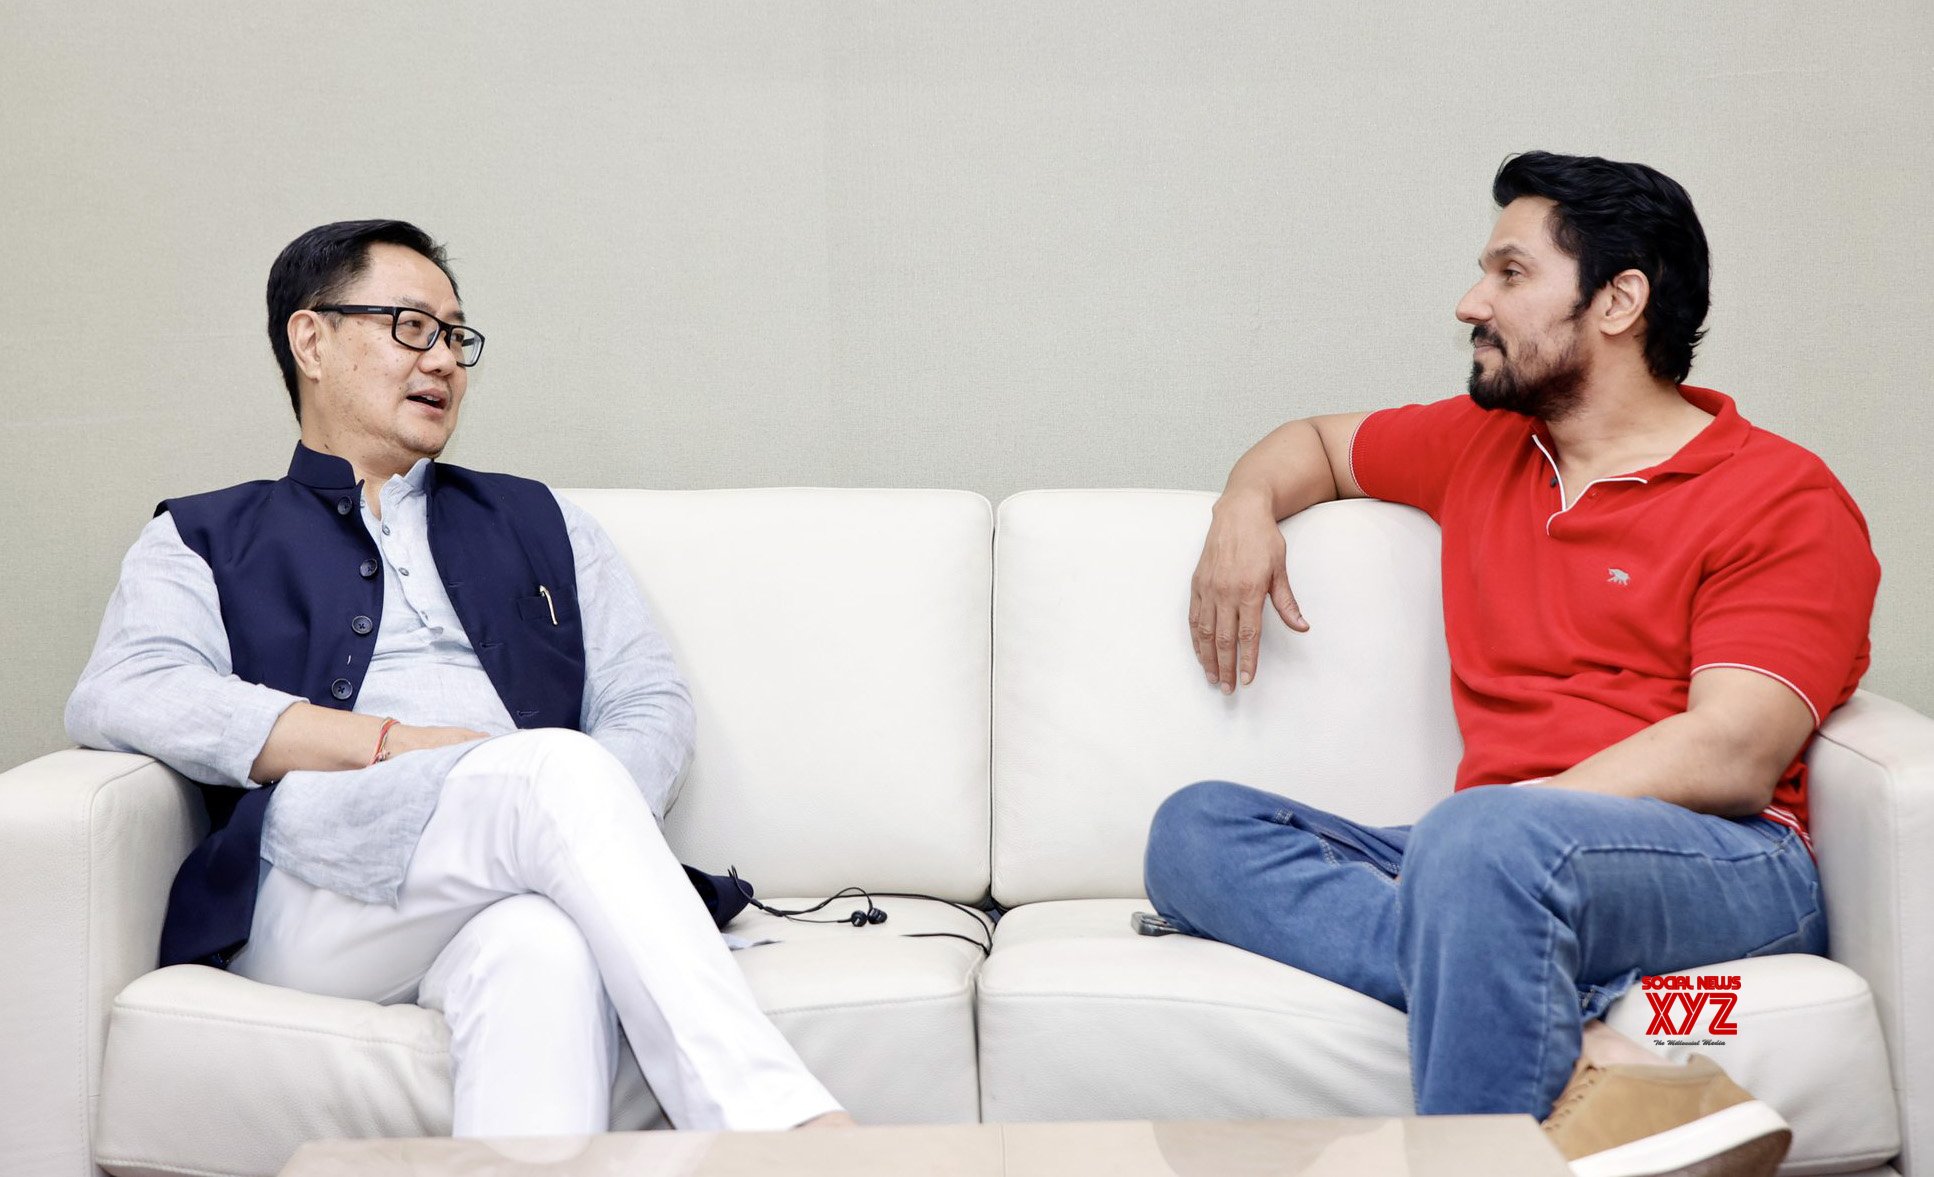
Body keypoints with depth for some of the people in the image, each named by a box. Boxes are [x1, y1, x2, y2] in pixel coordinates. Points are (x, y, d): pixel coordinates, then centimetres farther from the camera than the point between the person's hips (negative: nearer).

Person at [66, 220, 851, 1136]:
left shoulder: (535, 522, 31)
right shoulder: (207, 541, 22)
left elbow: (651, 703, 19)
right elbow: (117, 699, 1)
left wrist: (591, 812, -7)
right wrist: (397, 743, -9)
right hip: (308, 887, -2)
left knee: (544, 944, -38)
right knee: (557, 765, -34)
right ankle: (789, 1129, -42)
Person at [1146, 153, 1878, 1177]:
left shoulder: (1783, 499, 1)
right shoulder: (1478, 444, 22)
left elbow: (1732, 759, -11)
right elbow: (1318, 440, 40)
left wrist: (1500, 819, -17)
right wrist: (1245, 507, 16)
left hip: (1726, 872, -7)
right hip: (1497, 867, 7)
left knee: (1486, 841, -39)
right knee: (1193, 828, -17)